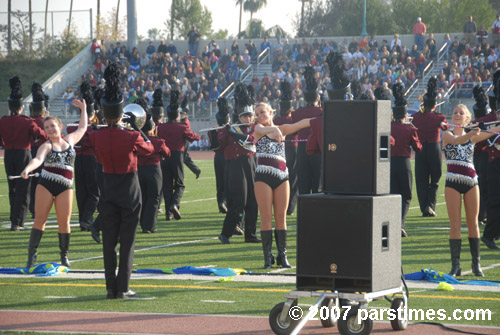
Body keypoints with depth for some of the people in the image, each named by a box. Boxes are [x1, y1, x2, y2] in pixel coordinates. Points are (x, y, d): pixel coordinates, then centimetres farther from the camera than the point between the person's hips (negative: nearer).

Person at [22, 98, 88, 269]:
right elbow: (38, 159, -19)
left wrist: (83, 109, 33)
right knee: (40, 219, -4)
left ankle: (64, 256, 12)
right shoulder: (46, 146, 0)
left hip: (65, 187, 2)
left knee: (64, 222, -1)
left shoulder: (69, 140, 13)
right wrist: (28, 169, -39)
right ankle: (32, 254, -1)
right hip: (46, 184, -2)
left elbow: (82, 128, 31)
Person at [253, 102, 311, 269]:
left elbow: (302, 123, 11)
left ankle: (282, 255, 6)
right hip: (263, 176, -3)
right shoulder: (258, 128, 6)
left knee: (281, 217, 2)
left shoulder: (282, 129, 16)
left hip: (282, 176, 3)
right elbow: (262, 130, -17)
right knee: (266, 217, -4)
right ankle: (267, 256, 0)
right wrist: (274, 129, -39)